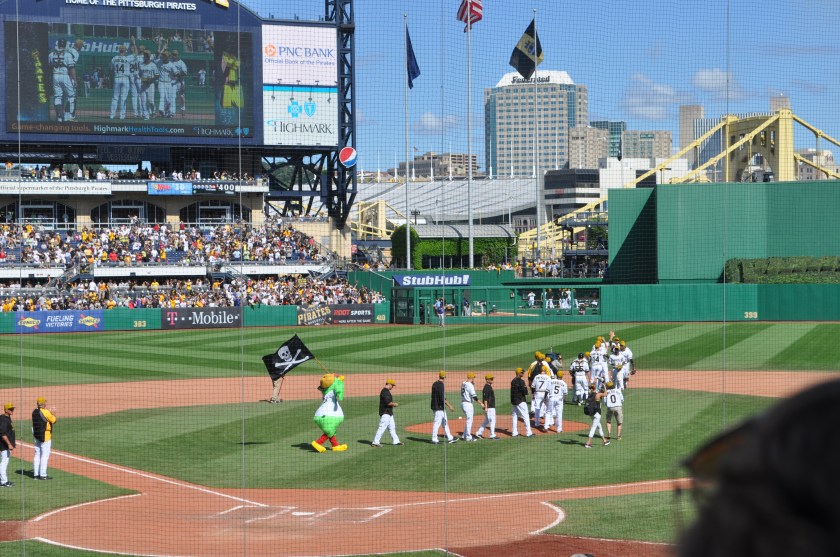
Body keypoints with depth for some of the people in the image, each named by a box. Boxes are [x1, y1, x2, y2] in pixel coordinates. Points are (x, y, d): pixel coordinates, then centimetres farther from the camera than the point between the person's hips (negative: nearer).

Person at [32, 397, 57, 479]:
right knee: (45, 456, -3)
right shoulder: (46, 412, -16)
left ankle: (36, 474, 15)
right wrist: (53, 413, 8)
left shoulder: (34, 412, 6)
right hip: (45, 437, -7)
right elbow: (54, 420, -10)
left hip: (36, 436, 7)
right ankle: (43, 475, -3)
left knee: (37, 455, 13)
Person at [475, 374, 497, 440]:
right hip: (489, 407, -10)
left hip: (492, 407, 10)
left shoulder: (489, 387, 17)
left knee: (486, 421, 14)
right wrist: (486, 407, -24)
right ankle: (492, 435, -4)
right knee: (492, 420, -7)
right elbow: (485, 398, -20)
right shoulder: (486, 388, -15)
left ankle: (479, 433, 18)